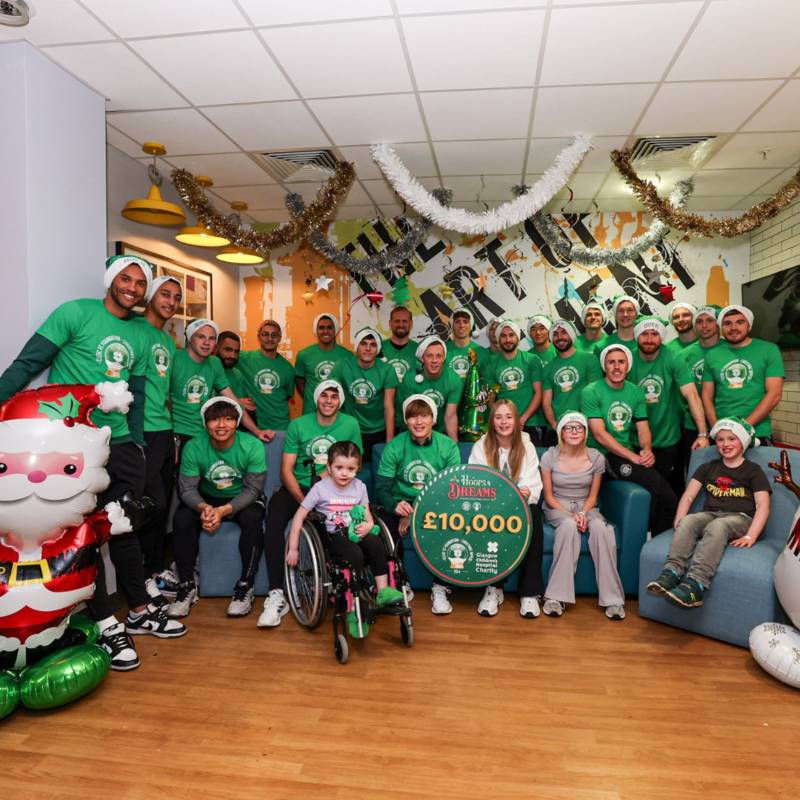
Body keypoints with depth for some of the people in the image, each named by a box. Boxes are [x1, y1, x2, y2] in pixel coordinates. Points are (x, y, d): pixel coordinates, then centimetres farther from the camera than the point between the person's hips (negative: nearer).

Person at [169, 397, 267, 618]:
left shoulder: (252, 446, -22)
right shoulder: (193, 447, -17)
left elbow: (252, 489, -20)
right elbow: (187, 488, -15)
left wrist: (223, 511, -35)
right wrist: (204, 507, -37)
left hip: (243, 499, -2)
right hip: (207, 499, 2)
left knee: (252, 518, -34)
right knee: (181, 519, -25)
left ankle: (245, 586, -19)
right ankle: (187, 586, -9)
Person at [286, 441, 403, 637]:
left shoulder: (359, 487, 6)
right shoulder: (320, 488, -5)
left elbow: (368, 517, 8)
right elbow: (299, 516, -3)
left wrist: (367, 526, -17)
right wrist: (293, 549, -5)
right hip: (332, 536, -4)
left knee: (376, 544, -28)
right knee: (355, 554, -32)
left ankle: (383, 590, -18)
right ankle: (352, 610, -24)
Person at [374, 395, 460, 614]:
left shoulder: (448, 447, -4)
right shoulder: (395, 447, -4)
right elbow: (381, 489, -7)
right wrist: (396, 506, -32)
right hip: (401, 504, 0)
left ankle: (440, 588, -9)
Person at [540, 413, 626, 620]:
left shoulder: (596, 458, 0)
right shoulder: (550, 457, -5)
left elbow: (592, 495, 5)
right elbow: (548, 496, -3)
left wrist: (582, 513, -15)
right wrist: (570, 515, -17)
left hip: (586, 507, 2)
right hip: (557, 508, -2)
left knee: (601, 527, -33)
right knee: (569, 526, -37)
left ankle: (612, 597, -26)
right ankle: (556, 596, -34)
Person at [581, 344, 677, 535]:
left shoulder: (636, 392, 12)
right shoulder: (591, 392, -7)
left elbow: (643, 428, 9)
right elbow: (599, 434, -13)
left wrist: (647, 450, -13)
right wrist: (632, 457, -18)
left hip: (629, 453, 6)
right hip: (602, 455, -6)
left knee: (670, 501, -11)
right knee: (653, 480, -26)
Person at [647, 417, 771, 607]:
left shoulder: (753, 471, 12)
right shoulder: (708, 468, 22)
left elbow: (763, 506, 0)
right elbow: (688, 496, 14)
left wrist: (750, 537, -15)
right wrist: (679, 522, -4)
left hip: (740, 518, -3)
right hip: (710, 514, 4)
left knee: (717, 526, -37)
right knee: (688, 521, -31)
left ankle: (695, 584, -51)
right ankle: (671, 573, -44)